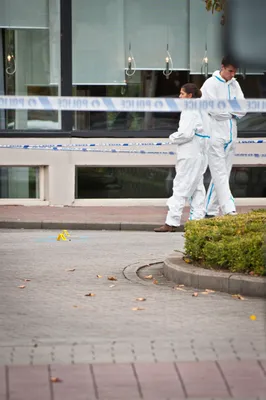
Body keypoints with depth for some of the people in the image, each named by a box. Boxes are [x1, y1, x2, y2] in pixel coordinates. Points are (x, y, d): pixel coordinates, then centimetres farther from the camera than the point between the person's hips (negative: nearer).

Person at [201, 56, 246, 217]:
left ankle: (210, 210, 13)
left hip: (230, 136, 7)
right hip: (215, 135, -7)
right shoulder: (211, 84, -7)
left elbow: (243, 110, 5)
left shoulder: (234, 84, 12)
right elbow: (215, 110, -15)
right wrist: (233, 110, -2)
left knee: (223, 174, 7)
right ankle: (229, 209, -18)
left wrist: (226, 109, -8)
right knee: (220, 173, -10)